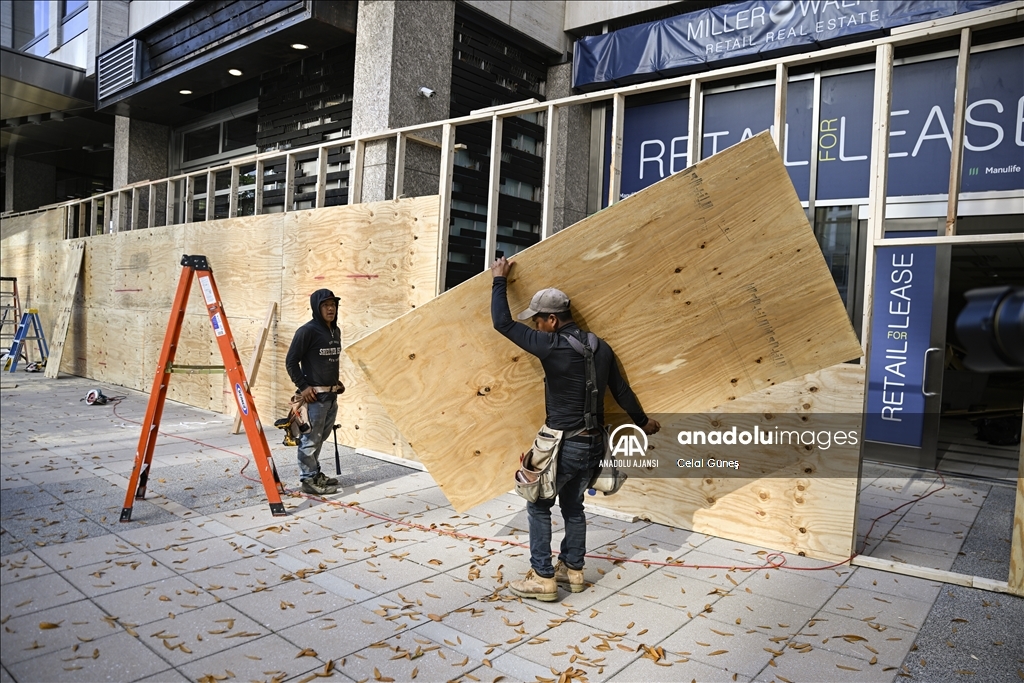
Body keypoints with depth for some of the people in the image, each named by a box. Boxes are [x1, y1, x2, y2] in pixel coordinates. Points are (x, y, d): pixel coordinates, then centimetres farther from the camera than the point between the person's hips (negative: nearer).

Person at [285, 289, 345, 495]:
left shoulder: (336, 331, 10)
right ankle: (309, 479, 9)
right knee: (311, 438, -1)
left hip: (332, 394, 8)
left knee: (321, 437, 17)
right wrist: (302, 386, -14)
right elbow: (291, 361, -12)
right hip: (314, 395, -8)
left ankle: (315, 473, 30)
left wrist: (337, 381, 14)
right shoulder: (307, 331, -13)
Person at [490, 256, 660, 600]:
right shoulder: (601, 347, 3)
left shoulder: (552, 346, -18)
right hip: (594, 444, 7)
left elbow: (503, 323, -13)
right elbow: (621, 390, 12)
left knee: (539, 506, 10)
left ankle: (542, 578, 13)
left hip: (564, 445, -7)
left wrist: (499, 280, -1)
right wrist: (643, 421, 27)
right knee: (573, 505, 22)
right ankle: (573, 570, 32)